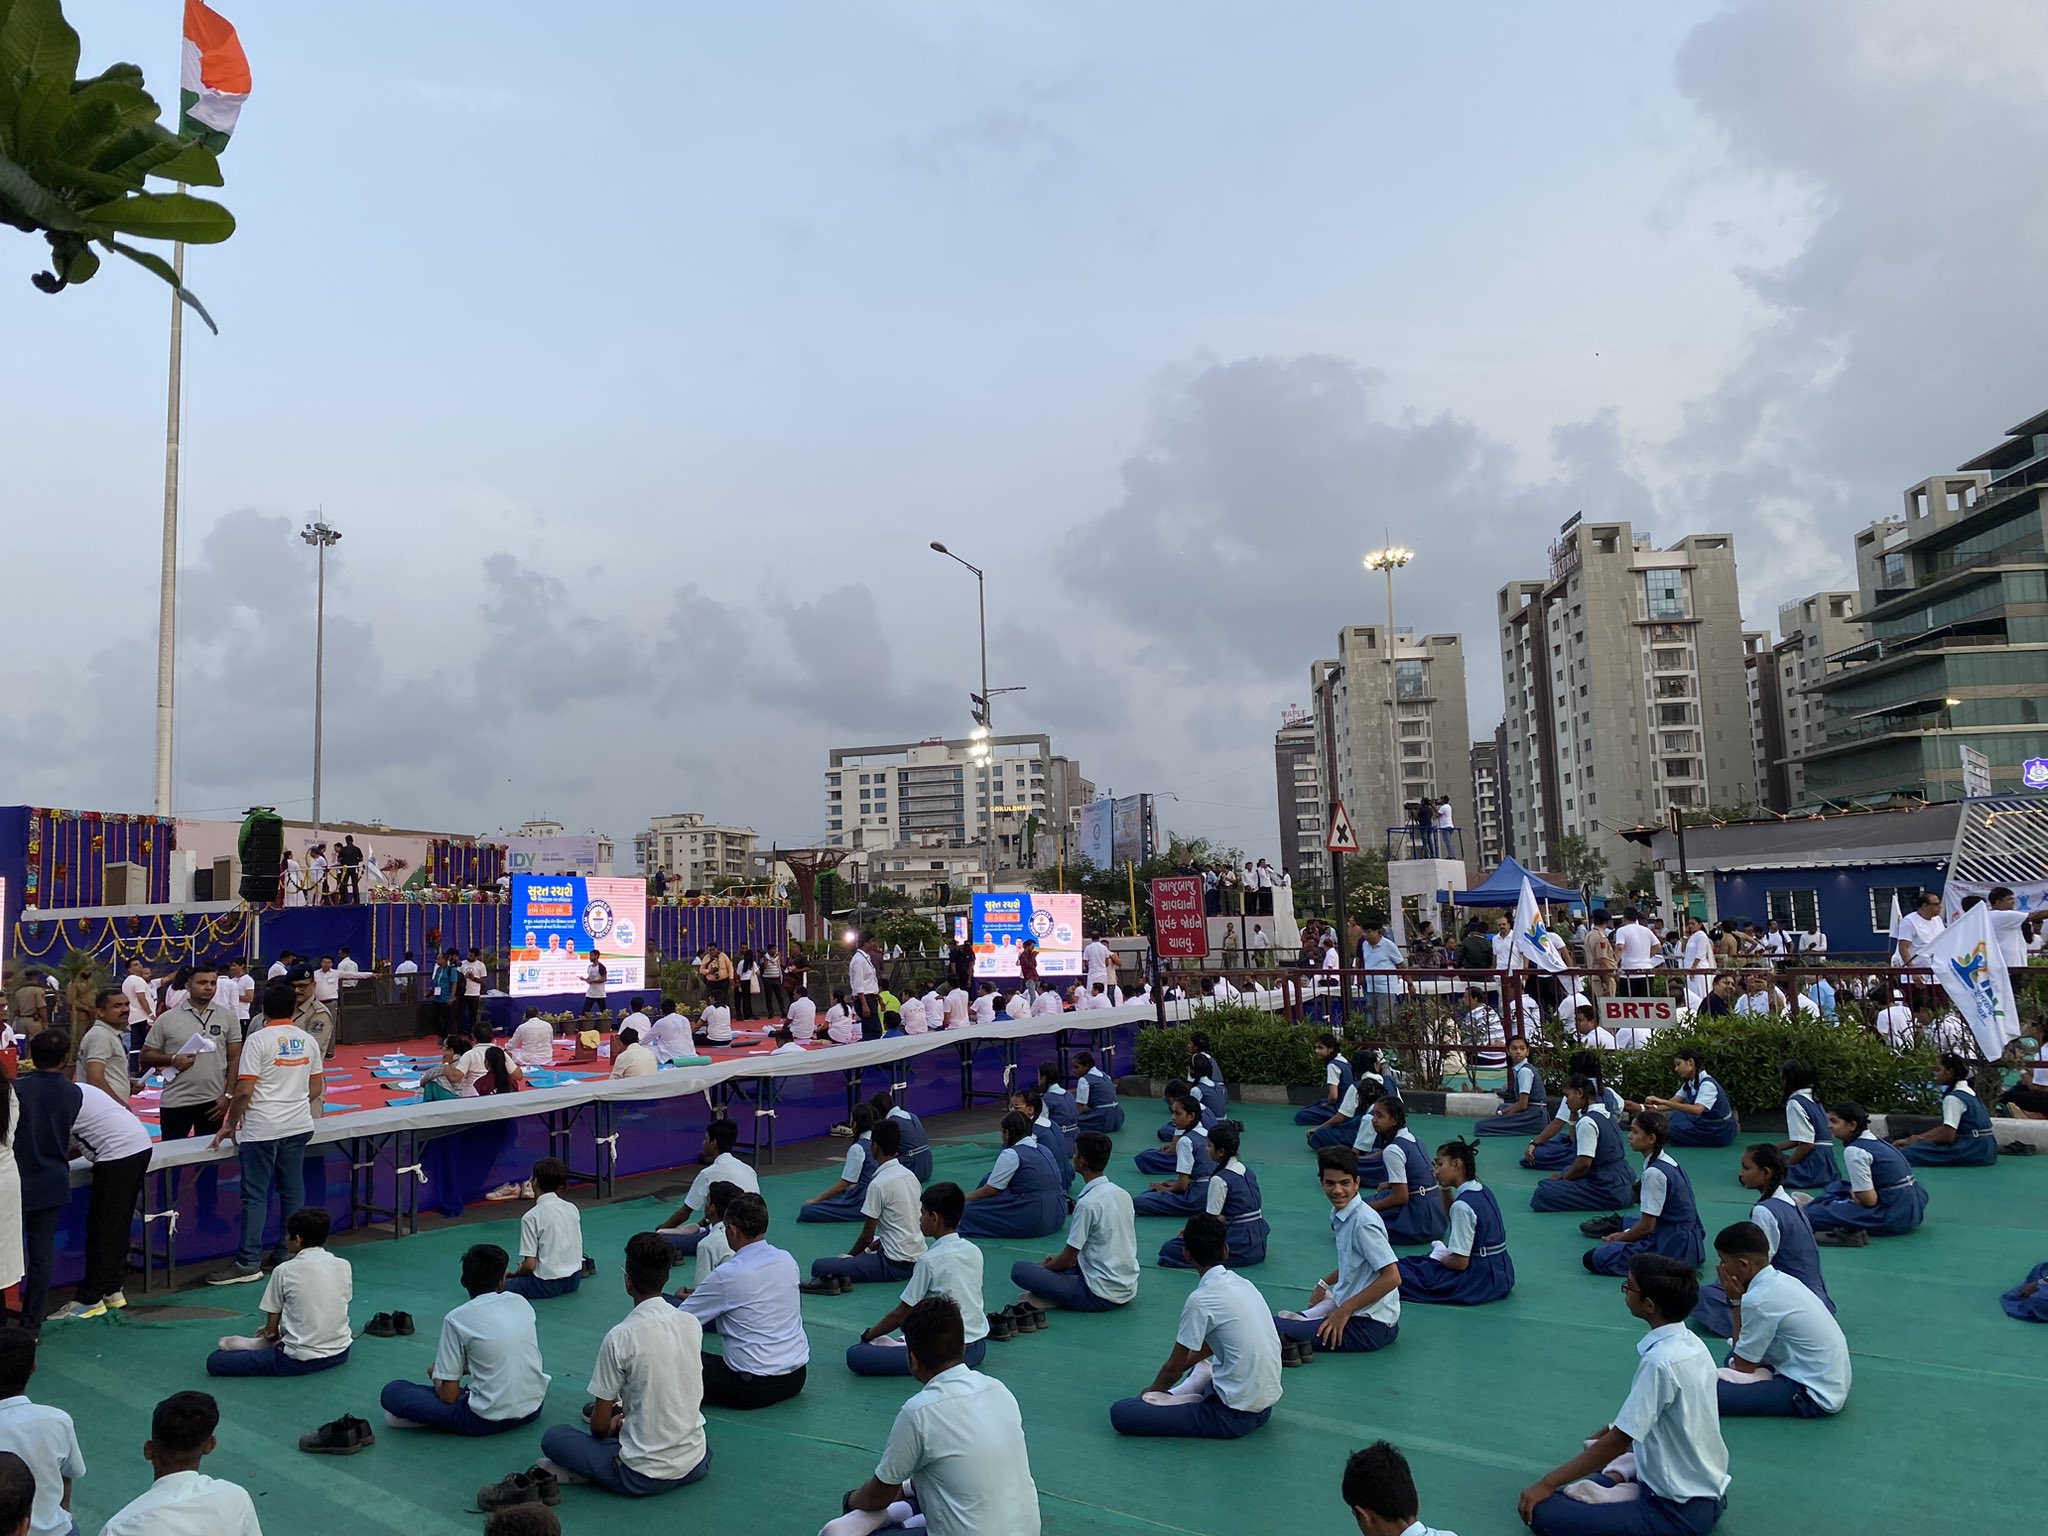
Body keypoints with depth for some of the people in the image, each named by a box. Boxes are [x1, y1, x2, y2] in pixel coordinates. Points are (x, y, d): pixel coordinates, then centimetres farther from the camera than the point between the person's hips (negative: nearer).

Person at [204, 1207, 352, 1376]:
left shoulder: (284, 1271, -7)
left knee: (214, 1362, 1)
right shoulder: (344, 1265, 2)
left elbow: (271, 1328, -1)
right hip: (339, 1353, 5)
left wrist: (271, 1334, 23)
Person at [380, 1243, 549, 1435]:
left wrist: (438, 1376, 16)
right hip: (534, 1408, 4)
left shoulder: (457, 1319, -8)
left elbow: (449, 1395, -6)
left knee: (392, 1392, 6)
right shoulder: (521, 1302, 4)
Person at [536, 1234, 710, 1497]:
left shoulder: (620, 1337, -17)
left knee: (553, 1437, 12)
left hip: (644, 1478, -4)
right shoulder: (692, 1324, -3)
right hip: (696, 1464, 4)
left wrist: (612, 1426, 17)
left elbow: (599, 1425, -7)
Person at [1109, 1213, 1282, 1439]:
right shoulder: (1243, 1284, 7)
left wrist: (1152, 1392, 14)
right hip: (1264, 1406, 8)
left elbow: (1175, 1366, -4)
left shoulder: (1201, 1299, -15)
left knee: (1120, 1413, -13)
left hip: (1235, 1416, -8)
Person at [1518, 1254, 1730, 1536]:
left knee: (1543, 1512, -15)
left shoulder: (1661, 1361, -25)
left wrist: (1547, 1484, -14)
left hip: (1679, 1512, -9)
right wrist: (1595, 1441, 19)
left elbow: (1619, 1440, -20)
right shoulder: (1691, 1343, 0)